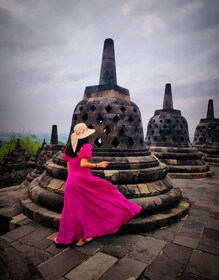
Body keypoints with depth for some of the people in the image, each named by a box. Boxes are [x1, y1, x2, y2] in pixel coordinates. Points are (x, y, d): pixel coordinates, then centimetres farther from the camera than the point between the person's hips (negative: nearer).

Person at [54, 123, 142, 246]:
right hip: (84, 180, -7)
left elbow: (68, 167, 12)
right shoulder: (86, 146, -10)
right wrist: (98, 165, -11)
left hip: (71, 181, 7)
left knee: (74, 210, 13)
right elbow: (83, 164, -22)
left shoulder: (69, 147, 9)